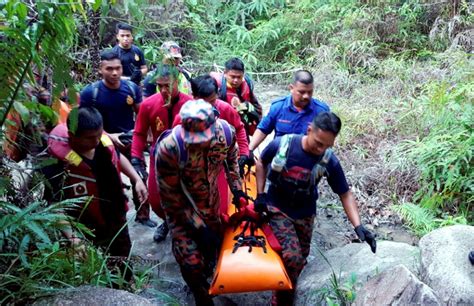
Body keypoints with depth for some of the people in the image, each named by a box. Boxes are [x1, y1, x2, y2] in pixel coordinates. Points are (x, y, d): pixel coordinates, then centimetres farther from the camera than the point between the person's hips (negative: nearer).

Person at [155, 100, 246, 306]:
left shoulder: (225, 132, -24)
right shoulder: (168, 149, -36)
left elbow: (232, 158, 3)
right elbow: (171, 198, -23)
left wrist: (237, 188, 2)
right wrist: (199, 227, -20)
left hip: (210, 200, 4)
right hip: (180, 206, -4)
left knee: (214, 241, 24)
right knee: (191, 262, -8)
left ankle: (206, 273, 58)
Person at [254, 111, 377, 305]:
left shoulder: (329, 161, -18)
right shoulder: (281, 144, -23)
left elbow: (345, 194, -9)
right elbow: (262, 163, -2)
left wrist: (358, 226, -20)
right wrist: (260, 194, -7)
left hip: (304, 215, 3)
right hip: (277, 209, -3)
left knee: (300, 259, 14)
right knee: (292, 258, -18)